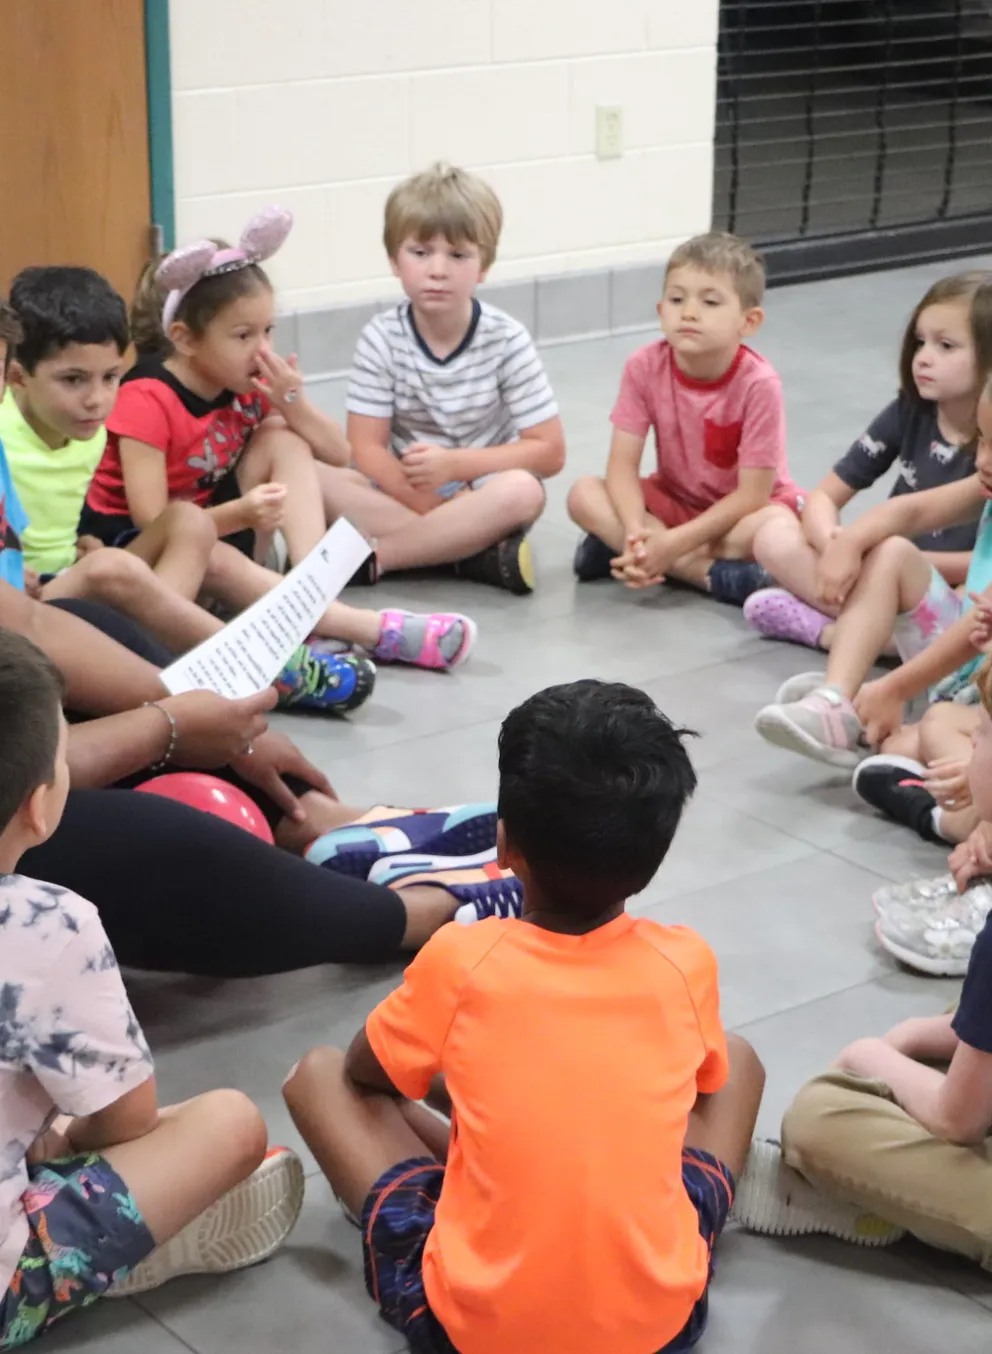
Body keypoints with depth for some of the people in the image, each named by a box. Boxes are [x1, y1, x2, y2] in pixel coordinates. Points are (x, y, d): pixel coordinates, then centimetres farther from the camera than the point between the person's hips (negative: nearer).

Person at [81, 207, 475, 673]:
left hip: (215, 528, 6)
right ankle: (376, 630, -44)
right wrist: (239, 514, -43)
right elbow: (153, 525, -27)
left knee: (283, 440, -13)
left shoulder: (250, 385, -3)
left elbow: (338, 452, 0)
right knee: (214, 560, -39)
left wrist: (293, 402, -19)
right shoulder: (146, 401, -23)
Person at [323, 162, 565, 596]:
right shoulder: (381, 338, -7)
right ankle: (473, 551, -27)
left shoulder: (507, 340, -9)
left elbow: (549, 451, -10)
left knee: (521, 492, -35)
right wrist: (439, 512, -23)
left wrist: (455, 464, -22)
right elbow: (367, 451, -10)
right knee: (311, 476, -25)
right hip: (403, 493, 1)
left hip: (485, 494, -1)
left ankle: (369, 557, -27)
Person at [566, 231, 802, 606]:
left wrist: (674, 542, -32)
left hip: (738, 509, -4)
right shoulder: (645, 367, -16)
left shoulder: (758, 384, -26)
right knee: (583, 495, -20)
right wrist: (636, 533, -36)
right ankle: (711, 572, -27)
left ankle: (629, 555, -27)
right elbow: (623, 465, -17)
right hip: (674, 500, 4)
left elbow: (752, 494, -25)